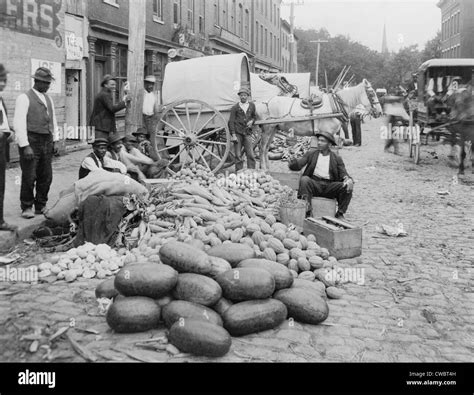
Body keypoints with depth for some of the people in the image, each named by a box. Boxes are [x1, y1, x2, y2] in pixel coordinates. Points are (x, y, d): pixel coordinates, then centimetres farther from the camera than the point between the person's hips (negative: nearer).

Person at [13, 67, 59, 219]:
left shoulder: (48, 99, 16)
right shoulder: (24, 98, -6)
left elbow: (53, 121, 22)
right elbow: (19, 123, -11)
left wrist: (55, 141, 14)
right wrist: (25, 146, -16)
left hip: (47, 142, 6)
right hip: (31, 142, -6)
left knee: (46, 177, 9)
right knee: (29, 177, -2)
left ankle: (41, 206, 21)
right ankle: (27, 208, 11)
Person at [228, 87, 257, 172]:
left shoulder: (252, 106, 10)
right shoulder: (235, 107, 0)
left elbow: (254, 116, 25)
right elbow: (231, 122, -1)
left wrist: (252, 121, 1)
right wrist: (233, 135, -10)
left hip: (247, 133, 2)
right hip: (237, 133, -2)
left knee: (251, 155, -4)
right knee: (238, 156, 0)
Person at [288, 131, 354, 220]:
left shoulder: (337, 158, 14)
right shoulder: (311, 153, 14)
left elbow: (343, 174, 6)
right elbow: (298, 165, 4)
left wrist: (349, 180, -19)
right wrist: (293, 161, -21)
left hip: (330, 186, 1)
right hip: (314, 183, 0)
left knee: (347, 187, -23)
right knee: (304, 179, -32)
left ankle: (340, 214, -9)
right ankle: (307, 212, -35)